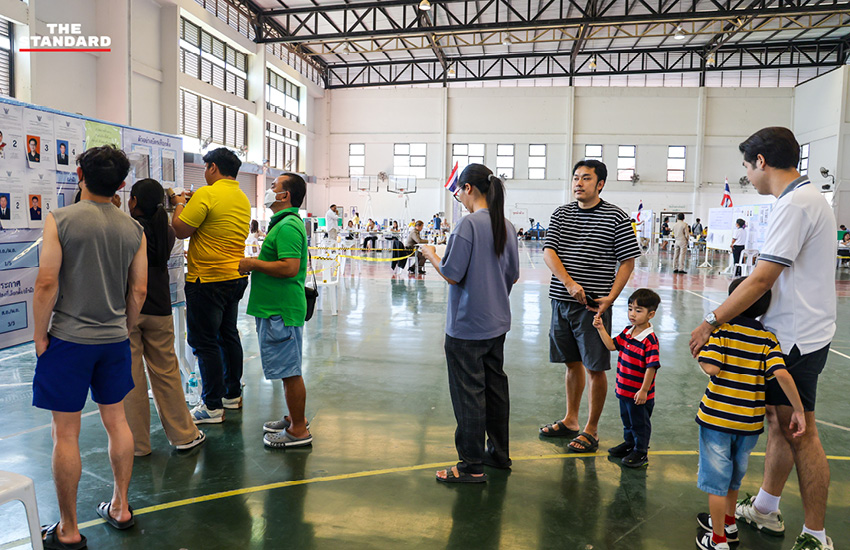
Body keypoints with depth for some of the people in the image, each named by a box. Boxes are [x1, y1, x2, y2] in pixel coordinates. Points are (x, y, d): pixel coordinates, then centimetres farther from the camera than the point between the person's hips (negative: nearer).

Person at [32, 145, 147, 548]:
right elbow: (138, 291, 3)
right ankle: (120, 508, 29)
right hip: (115, 339, 4)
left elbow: (47, 282, -14)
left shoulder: (59, 220, -10)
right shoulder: (133, 229, 1)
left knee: (65, 434, 6)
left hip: (68, 339, -4)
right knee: (116, 420, 16)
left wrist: (40, 334, -3)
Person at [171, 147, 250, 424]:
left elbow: (181, 230, -14)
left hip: (208, 279, -8)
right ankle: (233, 394, 28)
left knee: (204, 341, 0)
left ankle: (213, 406, 6)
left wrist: (179, 204, 3)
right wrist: (190, 203, 17)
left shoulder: (206, 194, -15)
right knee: (228, 334, 18)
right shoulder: (243, 199, 10)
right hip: (236, 277, 8)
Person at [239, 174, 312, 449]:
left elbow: (289, 267, -27)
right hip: (277, 308, 11)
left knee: (290, 372, -2)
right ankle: (295, 418, 31)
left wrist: (253, 264, -16)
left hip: (282, 310, -11)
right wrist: (255, 262, 12)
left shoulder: (287, 226, -17)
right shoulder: (285, 223, 18)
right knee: (288, 370, 18)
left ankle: (298, 431, 8)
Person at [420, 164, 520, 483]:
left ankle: (472, 466, 11)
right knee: (495, 386, 17)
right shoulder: (506, 226, 7)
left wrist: (431, 254, -1)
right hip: (497, 323, 8)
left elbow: (452, 274, -18)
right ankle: (499, 453, 31)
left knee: (468, 394, 1)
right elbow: (513, 275, 12)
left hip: (468, 327, -8)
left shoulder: (469, 224, -17)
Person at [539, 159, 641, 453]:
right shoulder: (561, 214, 8)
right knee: (572, 363, 16)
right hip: (562, 301, 4)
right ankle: (570, 420, 31)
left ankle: (591, 430, 16)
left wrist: (610, 298, -13)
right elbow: (548, 252, -1)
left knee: (596, 368, 1)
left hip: (594, 305, -4)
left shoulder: (616, 217, -2)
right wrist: (570, 283, -16)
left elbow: (627, 262, -3)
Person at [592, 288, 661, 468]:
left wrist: (644, 390, -22)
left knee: (640, 423, 10)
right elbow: (612, 345, 10)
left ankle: (641, 452, 26)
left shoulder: (650, 339, -23)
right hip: (624, 389, 8)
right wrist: (601, 328, 1)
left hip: (640, 394, -8)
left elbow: (652, 367, -24)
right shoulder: (627, 332, 1)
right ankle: (629, 443, 43)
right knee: (627, 420, 24)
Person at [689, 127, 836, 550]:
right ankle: (765, 510, 31)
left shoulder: (794, 204, -18)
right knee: (779, 422, 17)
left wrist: (712, 322, -17)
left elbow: (761, 280, -23)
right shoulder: (807, 197, 14)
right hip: (791, 333, 10)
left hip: (797, 339, -10)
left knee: (799, 434, 0)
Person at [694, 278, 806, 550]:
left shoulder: (721, 329, -13)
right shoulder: (768, 338, -3)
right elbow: (782, 374, -14)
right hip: (749, 421, 4)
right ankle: (728, 523, 41)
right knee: (734, 476, 24)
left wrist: (699, 354, -3)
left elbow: (711, 367, -22)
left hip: (717, 417, -4)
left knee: (717, 479, 8)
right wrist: (798, 410, -7)